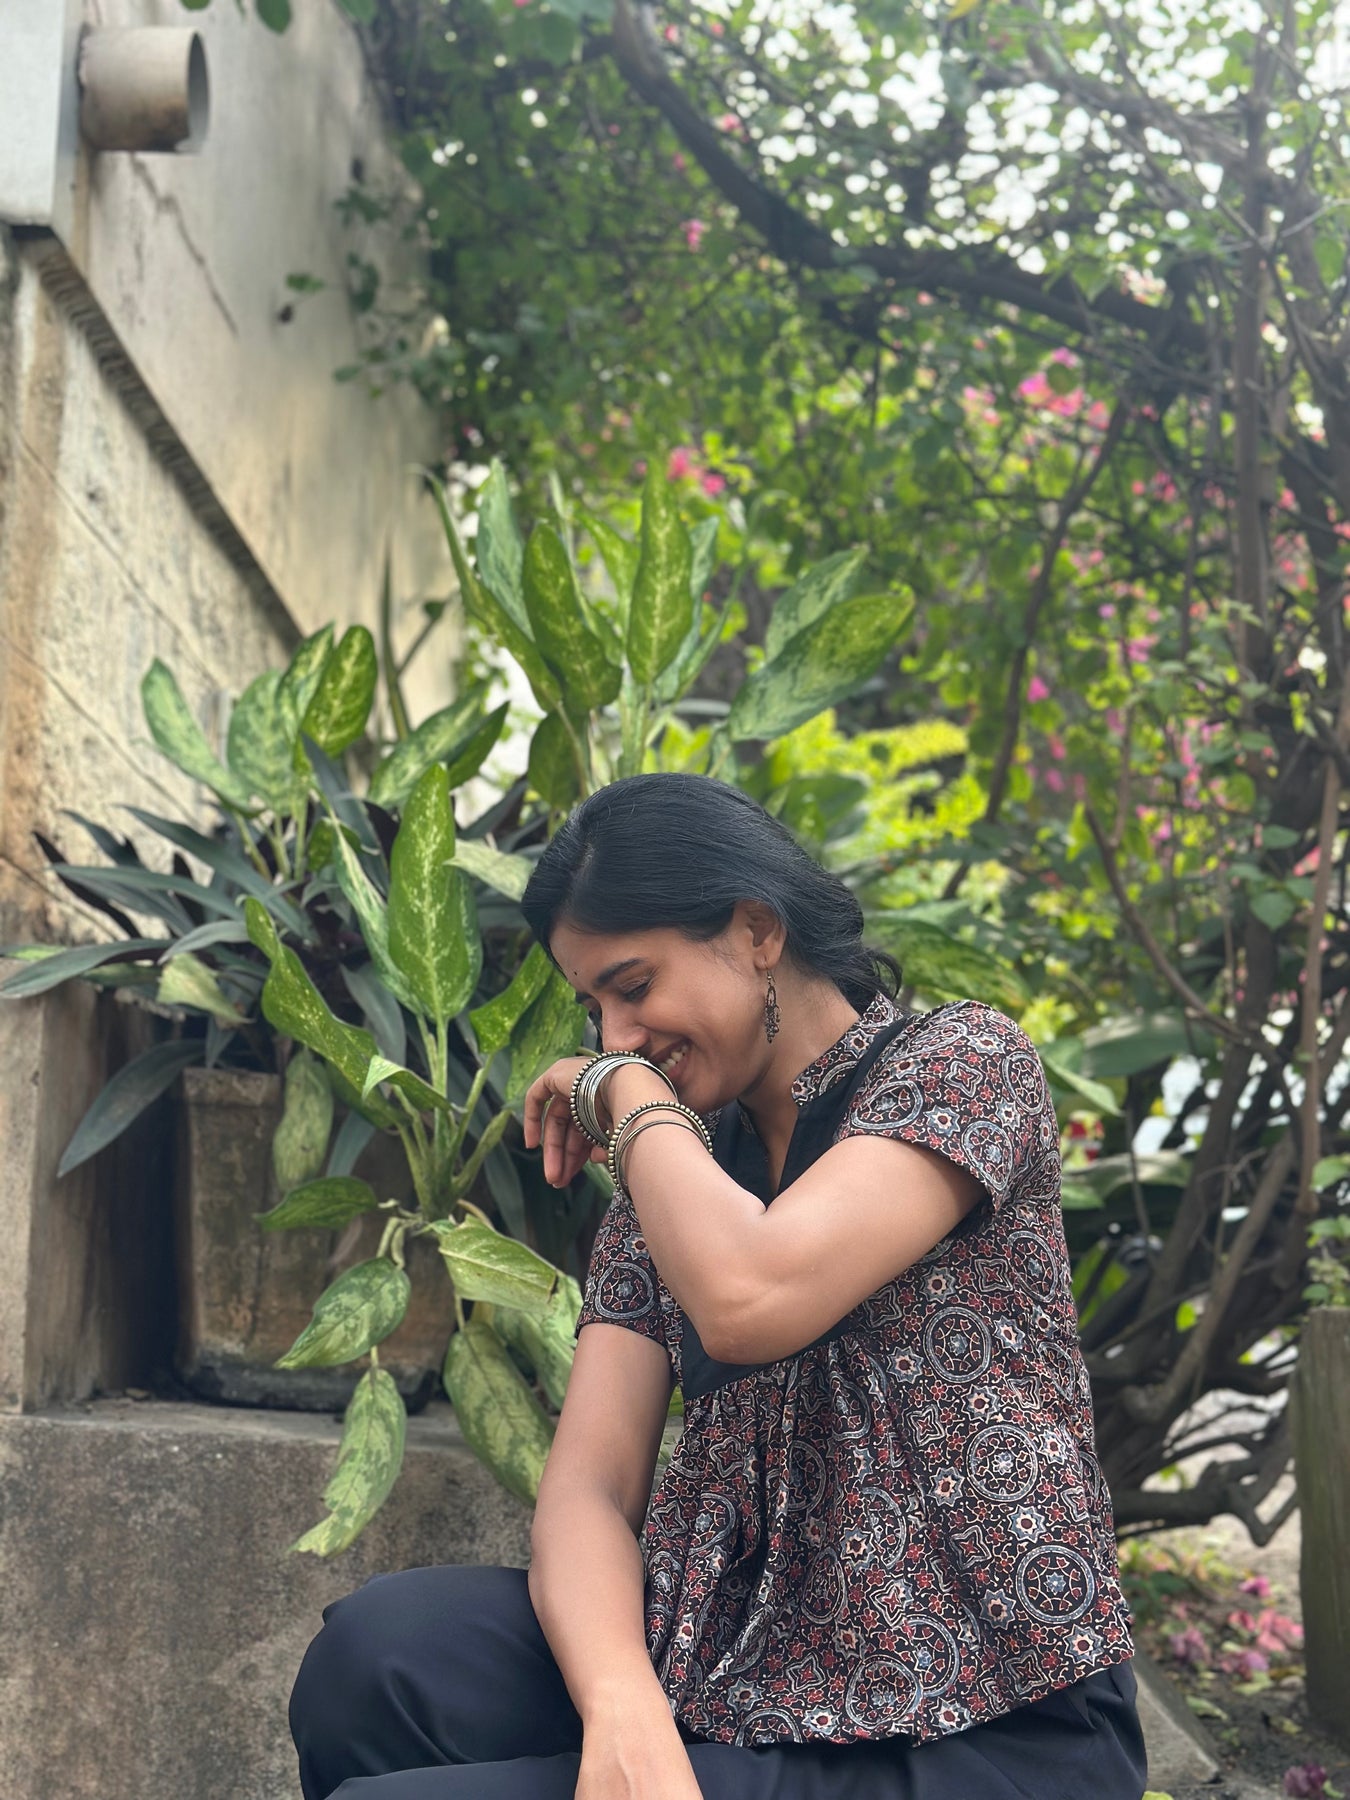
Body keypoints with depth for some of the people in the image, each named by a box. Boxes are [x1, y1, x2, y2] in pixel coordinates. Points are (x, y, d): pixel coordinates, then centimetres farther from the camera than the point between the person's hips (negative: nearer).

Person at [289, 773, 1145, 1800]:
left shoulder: (963, 1060, -5)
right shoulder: (666, 1188, 13)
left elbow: (747, 1300, -23)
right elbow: (590, 1484, -1)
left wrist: (629, 1092, -5)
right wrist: (626, 1711, -21)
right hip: (746, 1689, 6)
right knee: (385, 1648, -20)